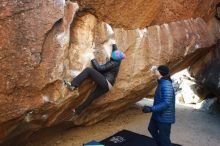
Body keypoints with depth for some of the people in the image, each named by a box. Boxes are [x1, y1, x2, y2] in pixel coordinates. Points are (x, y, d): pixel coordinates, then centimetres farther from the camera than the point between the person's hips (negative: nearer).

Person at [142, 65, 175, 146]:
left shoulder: (166, 85, -27)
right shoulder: (161, 82, 3)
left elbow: (166, 103, -32)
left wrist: (151, 109, -32)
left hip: (164, 117, -10)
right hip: (158, 114, 10)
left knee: (164, 138, 5)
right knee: (152, 128, 28)